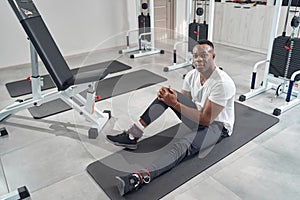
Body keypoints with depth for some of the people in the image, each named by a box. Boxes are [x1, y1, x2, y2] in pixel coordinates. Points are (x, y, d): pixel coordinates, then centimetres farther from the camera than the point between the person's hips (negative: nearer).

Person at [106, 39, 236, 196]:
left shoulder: (223, 83, -27)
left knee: (182, 146, -38)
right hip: (198, 116, 7)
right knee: (167, 95, -13)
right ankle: (132, 136, -20)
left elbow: (206, 119, -29)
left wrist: (174, 103, -29)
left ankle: (139, 179, -56)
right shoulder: (192, 75, -3)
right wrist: (169, 97, -20)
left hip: (217, 125, -7)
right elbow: (183, 101, 4)